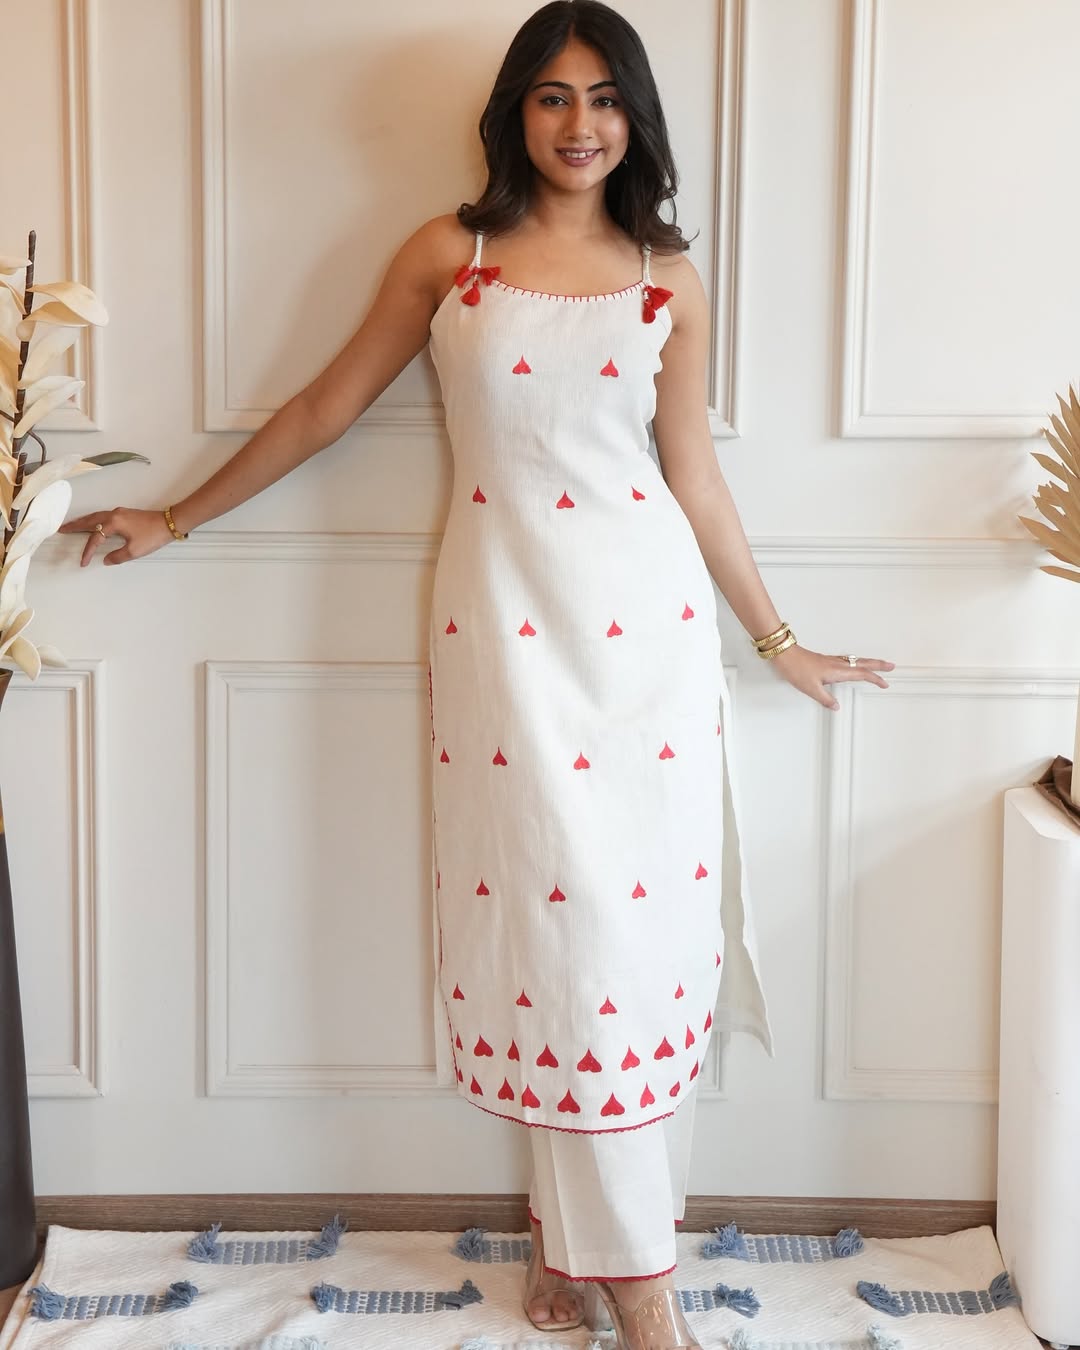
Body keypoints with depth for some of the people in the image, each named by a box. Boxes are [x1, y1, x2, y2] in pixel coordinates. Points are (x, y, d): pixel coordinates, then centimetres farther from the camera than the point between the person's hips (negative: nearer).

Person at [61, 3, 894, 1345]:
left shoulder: (668, 278, 6)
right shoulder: (449, 255, 3)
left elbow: (695, 478, 10)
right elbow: (325, 406, 9)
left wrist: (776, 639, 12)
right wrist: (177, 519, 14)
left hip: (642, 614, 2)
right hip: (502, 611, -2)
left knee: (638, 908, 2)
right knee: (556, 912, -1)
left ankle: (577, 1233, 19)